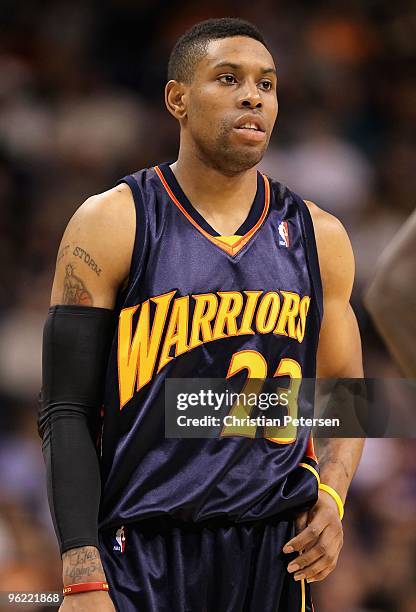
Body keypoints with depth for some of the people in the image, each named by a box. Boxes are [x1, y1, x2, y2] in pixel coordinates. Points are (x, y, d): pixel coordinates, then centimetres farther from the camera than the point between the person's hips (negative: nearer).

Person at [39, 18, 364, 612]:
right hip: (144, 556, -3)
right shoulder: (112, 224, -3)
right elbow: (67, 411, -5)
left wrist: (332, 494, -2)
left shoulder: (317, 235, 8)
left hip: (277, 550, 4)